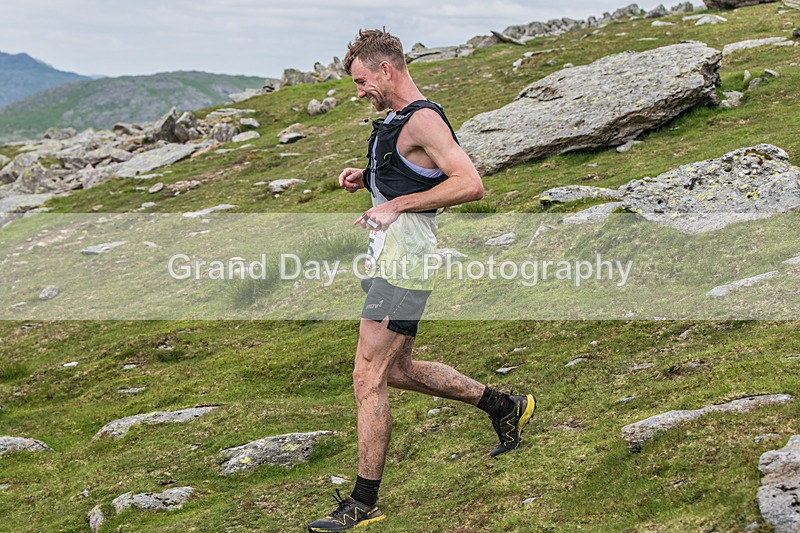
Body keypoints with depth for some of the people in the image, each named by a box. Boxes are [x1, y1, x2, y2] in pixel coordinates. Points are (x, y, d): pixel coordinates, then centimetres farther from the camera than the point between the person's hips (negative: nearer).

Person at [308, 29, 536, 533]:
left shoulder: (423, 119, -15)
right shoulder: (397, 119, 16)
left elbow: (470, 185, -23)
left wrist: (397, 204, -20)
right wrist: (367, 180, 11)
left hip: (404, 262, -11)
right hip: (389, 257, 11)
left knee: (368, 381, -7)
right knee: (399, 370, 20)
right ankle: (504, 406, 32)